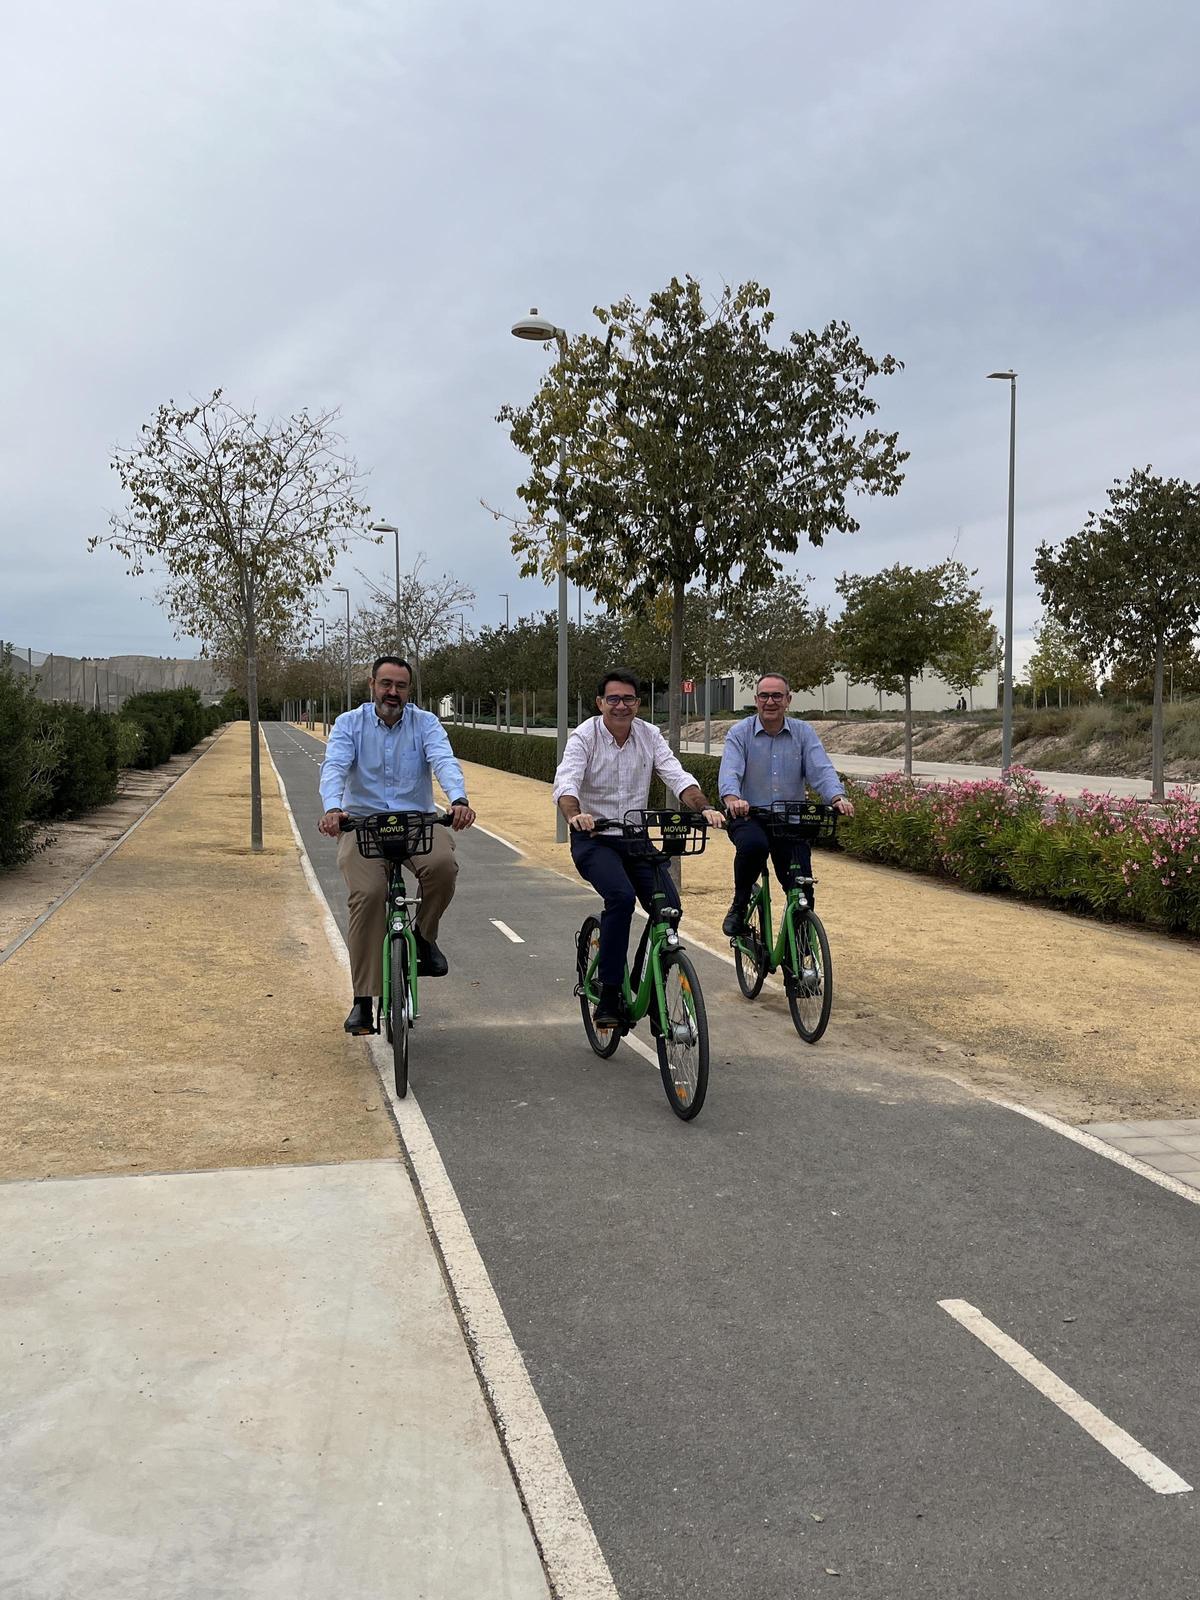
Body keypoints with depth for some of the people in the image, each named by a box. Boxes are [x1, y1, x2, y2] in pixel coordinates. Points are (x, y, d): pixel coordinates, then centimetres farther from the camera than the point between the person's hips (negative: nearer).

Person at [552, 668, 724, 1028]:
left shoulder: (649, 735, 1)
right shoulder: (585, 736, -10)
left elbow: (677, 776, -10)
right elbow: (565, 782, -26)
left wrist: (705, 808, -29)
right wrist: (574, 815, -48)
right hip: (593, 838, -4)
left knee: (669, 906, -14)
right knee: (621, 896, -30)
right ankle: (608, 998, -22)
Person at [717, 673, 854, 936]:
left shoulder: (803, 733, 6)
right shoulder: (739, 733, 0)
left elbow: (821, 770, -7)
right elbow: (729, 771, -16)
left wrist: (838, 798, -28)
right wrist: (732, 799, -39)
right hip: (748, 817, -2)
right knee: (753, 845, -36)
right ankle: (739, 907, -12)